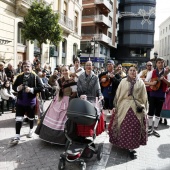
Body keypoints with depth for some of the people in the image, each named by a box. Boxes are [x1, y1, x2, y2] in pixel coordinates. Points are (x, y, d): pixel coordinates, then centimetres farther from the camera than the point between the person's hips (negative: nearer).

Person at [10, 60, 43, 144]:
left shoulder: (35, 77, -9)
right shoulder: (19, 77, 2)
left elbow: (40, 88, -14)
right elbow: (14, 86, 8)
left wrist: (31, 89, -25)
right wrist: (18, 88, -14)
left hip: (31, 101, -2)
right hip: (20, 101, 2)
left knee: (31, 118, 16)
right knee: (18, 119, -1)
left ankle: (31, 130, 41)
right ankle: (17, 136, 5)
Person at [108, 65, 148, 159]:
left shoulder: (140, 83, 6)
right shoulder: (123, 81, 4)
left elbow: (144, 97, 8)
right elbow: (118, 95, 5)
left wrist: (144, 108, 5)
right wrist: (115, 106, 3)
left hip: (137, 108, 1)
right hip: (124, 107, 0)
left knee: (134, 128, 4)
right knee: (123, 127, 2)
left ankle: (131, 148, 16)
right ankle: (124, 143, 20)